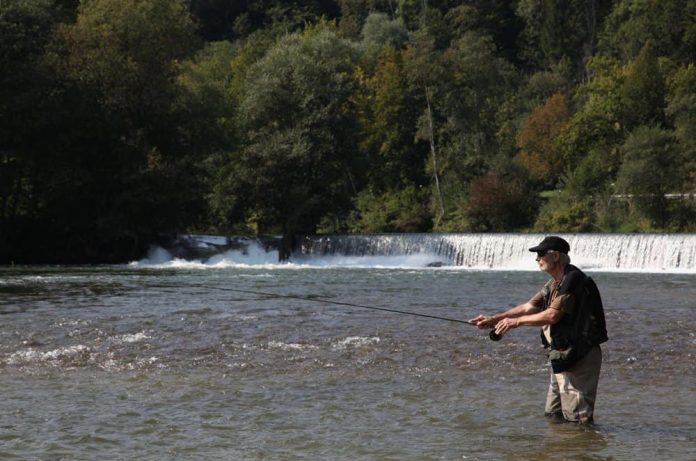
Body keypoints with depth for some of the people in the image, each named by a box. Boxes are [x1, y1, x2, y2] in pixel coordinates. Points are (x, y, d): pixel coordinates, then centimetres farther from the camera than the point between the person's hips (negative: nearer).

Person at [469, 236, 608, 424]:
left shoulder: (573, 280, -16)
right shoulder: (554, 284, 16)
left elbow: (552, 315, -22)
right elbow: (529, 307, 15)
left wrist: (516, 321, -14)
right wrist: (494, 319, 6)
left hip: (579, 357, -11)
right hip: (562, 356, 11)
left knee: (577, 418, -9)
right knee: (554, 416, 16)